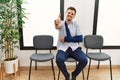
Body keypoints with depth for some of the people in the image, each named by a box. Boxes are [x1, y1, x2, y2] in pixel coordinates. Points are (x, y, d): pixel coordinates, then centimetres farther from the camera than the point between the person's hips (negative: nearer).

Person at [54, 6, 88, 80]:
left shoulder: (76, 24, 7)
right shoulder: (61, 23, 2)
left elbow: (80, 39, -2)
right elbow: (57, 26, -25)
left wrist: (66, 39, -11)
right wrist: (57, 24, -51)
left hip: (74, 47, 2)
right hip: (63, 48, -1)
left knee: (84, 60, -24)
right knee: (59, 60, -33)